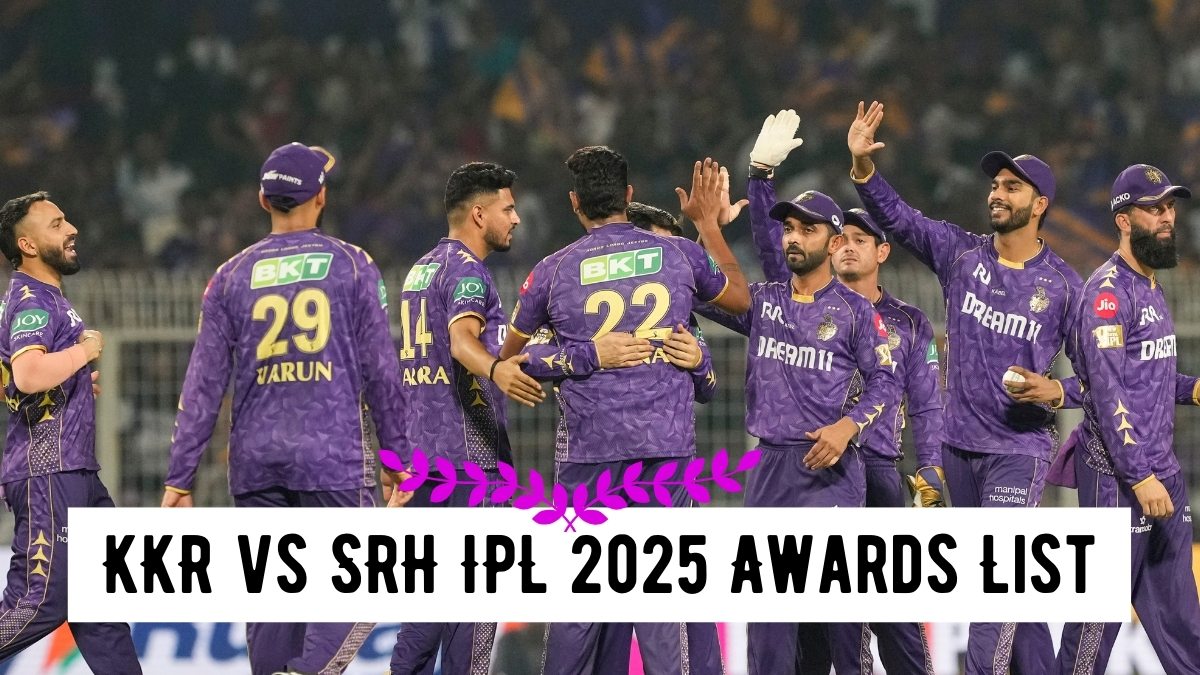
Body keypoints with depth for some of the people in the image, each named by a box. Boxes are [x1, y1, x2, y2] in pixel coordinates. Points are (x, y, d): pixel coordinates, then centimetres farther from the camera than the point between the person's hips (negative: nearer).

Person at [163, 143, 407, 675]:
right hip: (333, 453, -3)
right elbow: (381, 371, 0)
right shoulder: (351, 266, 1)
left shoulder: (233, 276, 6)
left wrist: (180, 477, 7)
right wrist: (399, 454, 9)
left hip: (256, 458, 3)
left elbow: (203, 385, 4)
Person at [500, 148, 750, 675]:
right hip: (666, 442, 1)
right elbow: (740, 298, 25)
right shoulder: (679, 255, 4)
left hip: (588, 444, -1)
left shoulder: (554, 270, 0)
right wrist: (708, 223, 35)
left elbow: (508, 355, 13)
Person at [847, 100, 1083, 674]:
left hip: (1020, 449, -4)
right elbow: (895, 216, -5)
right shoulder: (961, 254, 3)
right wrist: (862, 167, -20)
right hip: (959, 447, 4)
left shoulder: (1062, 285, -4)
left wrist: (1058, 390, -19)